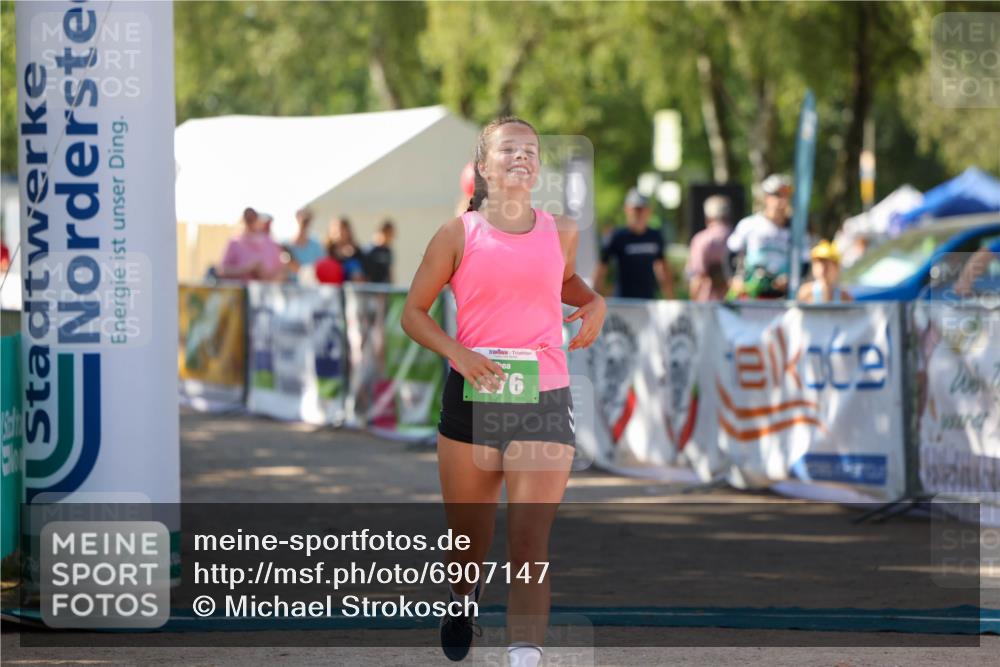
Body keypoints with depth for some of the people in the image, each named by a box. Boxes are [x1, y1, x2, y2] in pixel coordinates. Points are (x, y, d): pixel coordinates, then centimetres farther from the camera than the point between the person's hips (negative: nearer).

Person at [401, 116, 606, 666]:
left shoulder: (561, 233, 5)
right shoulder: (458, 235, -2)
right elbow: (413, 312, 4)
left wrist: (593, 302, 6)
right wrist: (456, 352, -13)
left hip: (544, 399, 0)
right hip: (472, 397, 0)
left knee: (530, 544, -12)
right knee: (468, 538, 14)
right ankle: (464, 596, 49)